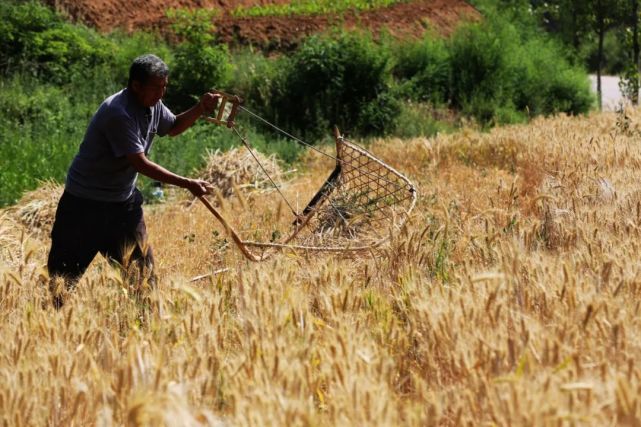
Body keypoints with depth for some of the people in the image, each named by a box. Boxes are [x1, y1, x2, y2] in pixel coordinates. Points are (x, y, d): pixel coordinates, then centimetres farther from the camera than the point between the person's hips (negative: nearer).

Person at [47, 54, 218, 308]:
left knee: (141, 267, 10)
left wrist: (200, 110, 1)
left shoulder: (153, 105, 0)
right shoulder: (118, 113, -27)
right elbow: (140, 164, -28)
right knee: (63, 274, -4)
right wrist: (187, 184, -29)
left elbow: (173, 127, 21)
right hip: (86, 203, -8)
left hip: (124, 201, 9)